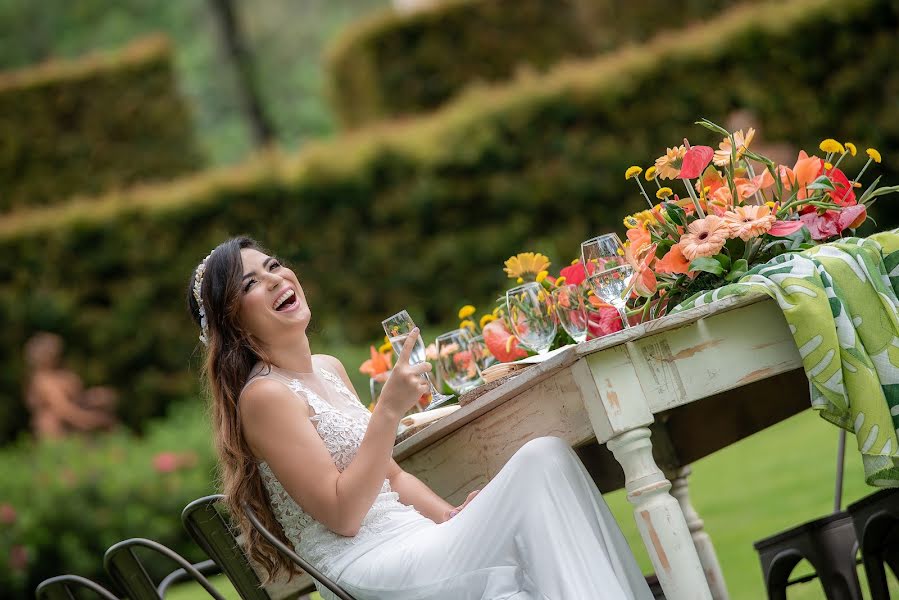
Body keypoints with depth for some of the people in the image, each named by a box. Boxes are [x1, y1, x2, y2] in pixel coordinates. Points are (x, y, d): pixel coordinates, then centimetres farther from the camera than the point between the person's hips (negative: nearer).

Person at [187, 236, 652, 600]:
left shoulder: (328, 369, 17)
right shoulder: (263, 396, -9)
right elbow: (342, 515, -14)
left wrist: (452, 517, 3)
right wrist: (389, 409, -20)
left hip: (408, 540, 8)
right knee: (543, 461, -20)